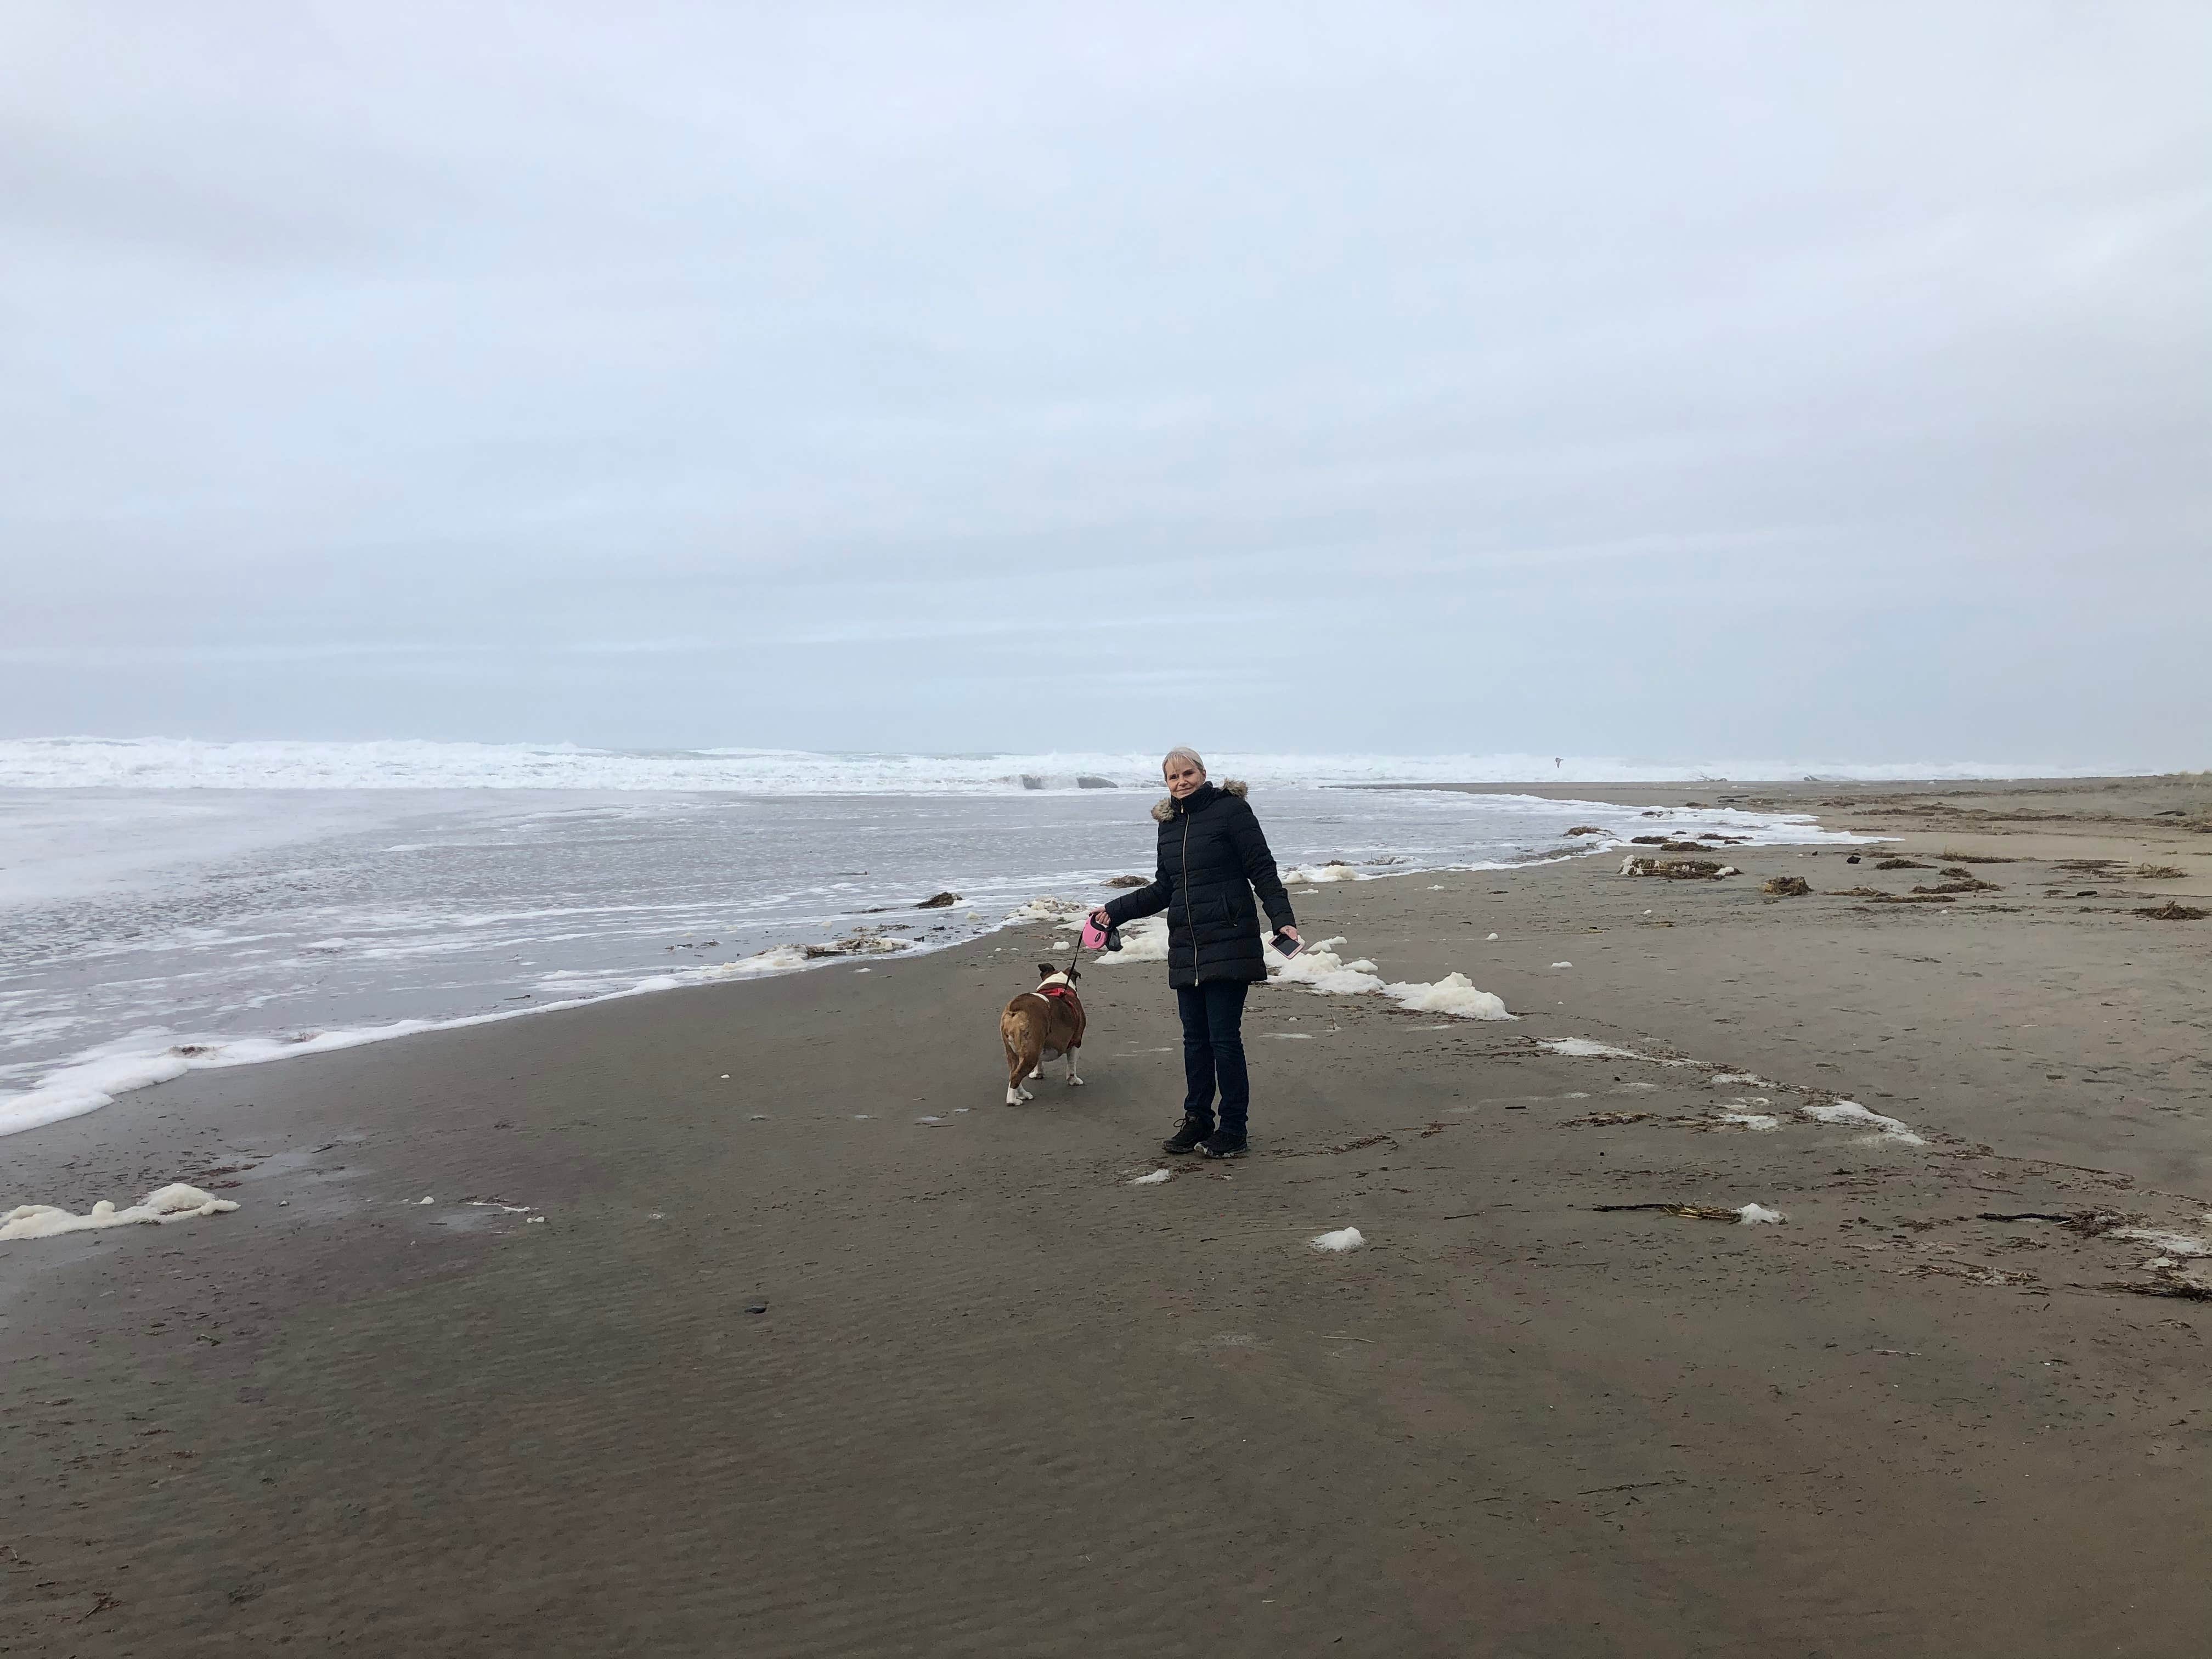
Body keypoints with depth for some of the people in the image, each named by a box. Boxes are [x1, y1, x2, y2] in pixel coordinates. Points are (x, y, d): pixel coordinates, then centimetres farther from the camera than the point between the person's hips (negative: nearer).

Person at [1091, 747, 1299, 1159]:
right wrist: (1115, 911, 17)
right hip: (1186, 947, 7)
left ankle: (1233, 1130, 4)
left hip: (1228, 944, -6)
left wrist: (1282, 919, -20)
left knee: (1224, 1037, -5)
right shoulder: (1169, 824, 15)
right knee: (1195, 1038, 10)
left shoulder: (1231, 810, -6)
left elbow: (1263, 872, -8)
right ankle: (1197, 1121, 21)